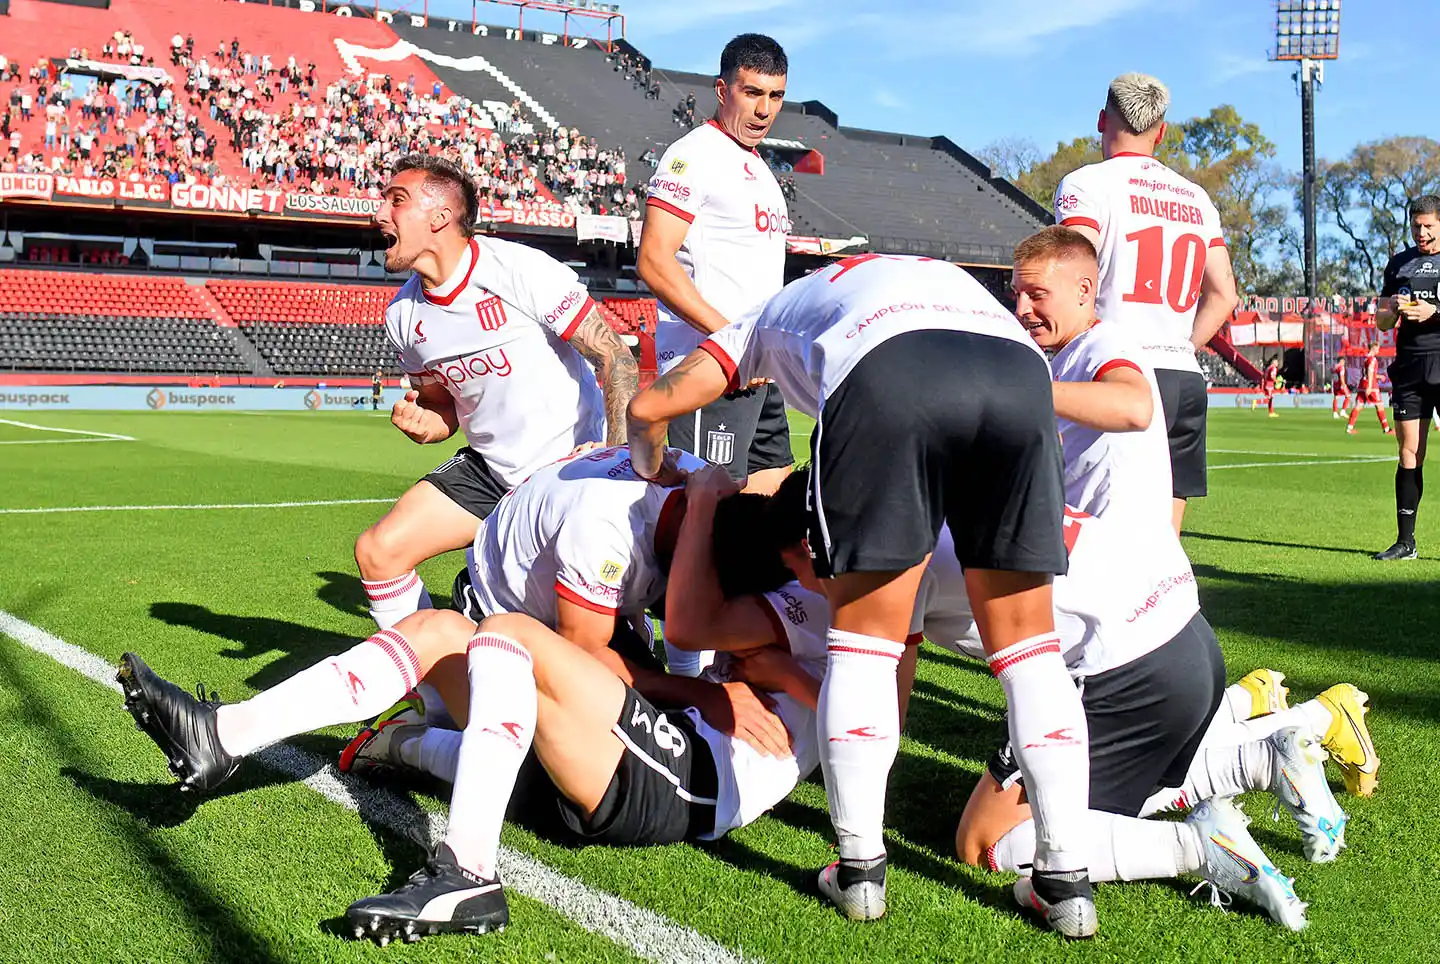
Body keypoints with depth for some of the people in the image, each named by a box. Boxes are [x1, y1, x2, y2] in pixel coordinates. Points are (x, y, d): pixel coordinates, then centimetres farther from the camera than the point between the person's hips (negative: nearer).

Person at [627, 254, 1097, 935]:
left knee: (864, 634, 12)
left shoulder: (775, 313, 40)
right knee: (1025, 637, 13)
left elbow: (648, 408, 36)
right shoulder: (944, 276, 47)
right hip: (1017, 368, 3)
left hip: (885, 375, -3)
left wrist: (657, 477, 58)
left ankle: (860, 866, 14)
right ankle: (1066, 878, 14)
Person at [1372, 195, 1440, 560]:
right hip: (1409, 365, 4)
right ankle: (1405, 541, 7)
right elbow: (1381, 322, 17)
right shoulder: (1399, 263, 16)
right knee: (1409, 454, 3)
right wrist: (1394, 310, -4)